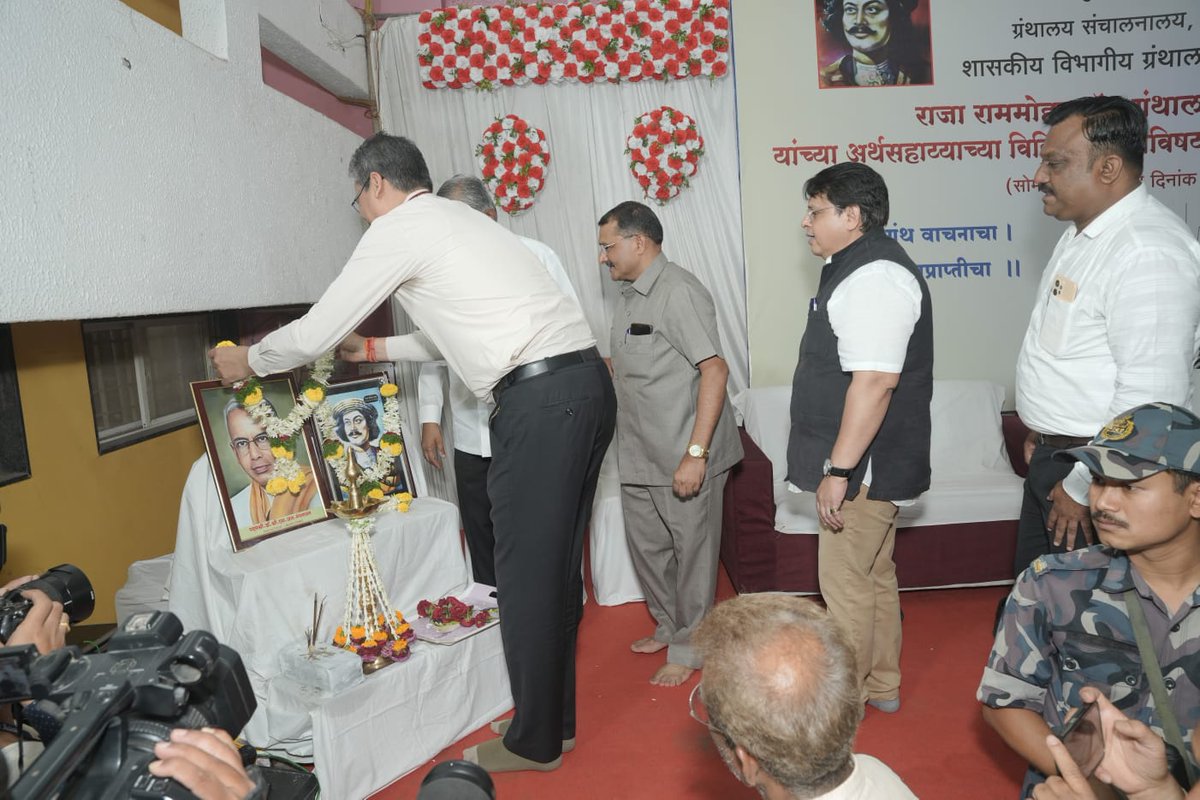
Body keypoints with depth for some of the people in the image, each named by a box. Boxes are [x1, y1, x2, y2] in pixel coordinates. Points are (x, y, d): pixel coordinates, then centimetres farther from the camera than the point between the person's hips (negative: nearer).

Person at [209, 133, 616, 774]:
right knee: (556, 561, 17)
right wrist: (377, 349, 41)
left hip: (539, 401, -9)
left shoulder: (397, 228, -1)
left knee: (525, 572, 2)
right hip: (588, 383, 9)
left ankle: (535, 742, 18)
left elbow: (315, 333, 3)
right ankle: (555, 715, 32)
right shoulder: (461, 219, 26)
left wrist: (247, 360, 22)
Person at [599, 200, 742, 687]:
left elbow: (715, 371, -22)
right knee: (646, 545, 19)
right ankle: (668, 626, 39)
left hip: (683, 458, -9)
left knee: (692, 551, 6)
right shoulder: (631, 297, 14)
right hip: (639, 456, 9)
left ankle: (689, 648, 22)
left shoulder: (679, 292, -16)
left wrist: (696, 453, -25)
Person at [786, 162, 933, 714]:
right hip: (870, 466, 11)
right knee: (875, 576, 19)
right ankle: (881, 686, 34)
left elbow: (875, 381, -28)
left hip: (865, 467, -11)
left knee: (845, 584, 0)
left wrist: (839, 469, -27)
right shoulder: (858, 269, 15)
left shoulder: (874, 277, -20)